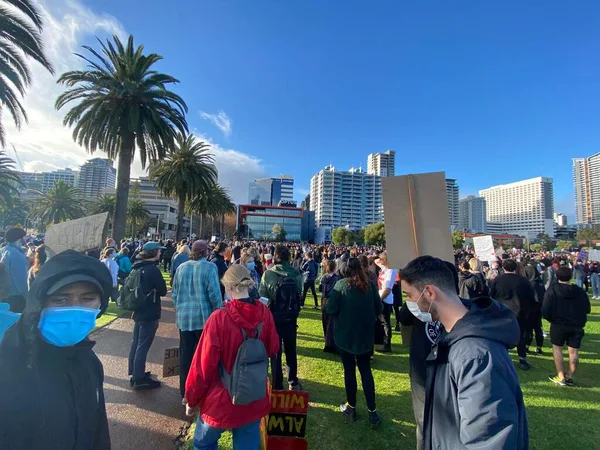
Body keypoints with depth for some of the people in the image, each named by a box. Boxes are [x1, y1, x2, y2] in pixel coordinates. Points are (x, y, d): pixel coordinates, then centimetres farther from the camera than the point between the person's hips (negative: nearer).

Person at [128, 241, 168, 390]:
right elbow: (163, 291, -14)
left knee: (136, 343, 18)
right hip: (149, 314, -9)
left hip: (139, 311, 9)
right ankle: (139, 379, 11)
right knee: (143, 346, 1)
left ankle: (134, 374, 32)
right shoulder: (153, 269, -21)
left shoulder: (138, 267, 6)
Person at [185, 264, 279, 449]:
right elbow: (273, 349, 2)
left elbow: (204, 364, -17)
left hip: (222, 401, -3)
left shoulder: (220, 318, -24)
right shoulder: (265, 313, -12)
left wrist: (192, 399, -2)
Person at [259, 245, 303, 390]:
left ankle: (277, 386, 21)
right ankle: (293, 383, 33)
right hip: (291, 318, 2)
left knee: (275, 352, 12)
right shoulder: (297, 274, -9)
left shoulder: (267, 274, -15)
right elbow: (300, 296, -4)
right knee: (291, 351, 20)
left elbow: (262, 296, -10)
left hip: (273, 318, -2)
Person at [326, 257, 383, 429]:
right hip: (365, 334, 3)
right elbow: (379, 308, 2)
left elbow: (331, 309, -17)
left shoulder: (341, 285, -15)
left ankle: (351, 407, 28)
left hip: (345, 334, -3)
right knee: (366, 370, 16)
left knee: (349, 370, 13)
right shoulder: (369, 285, -4)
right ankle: (372, 411, 18)